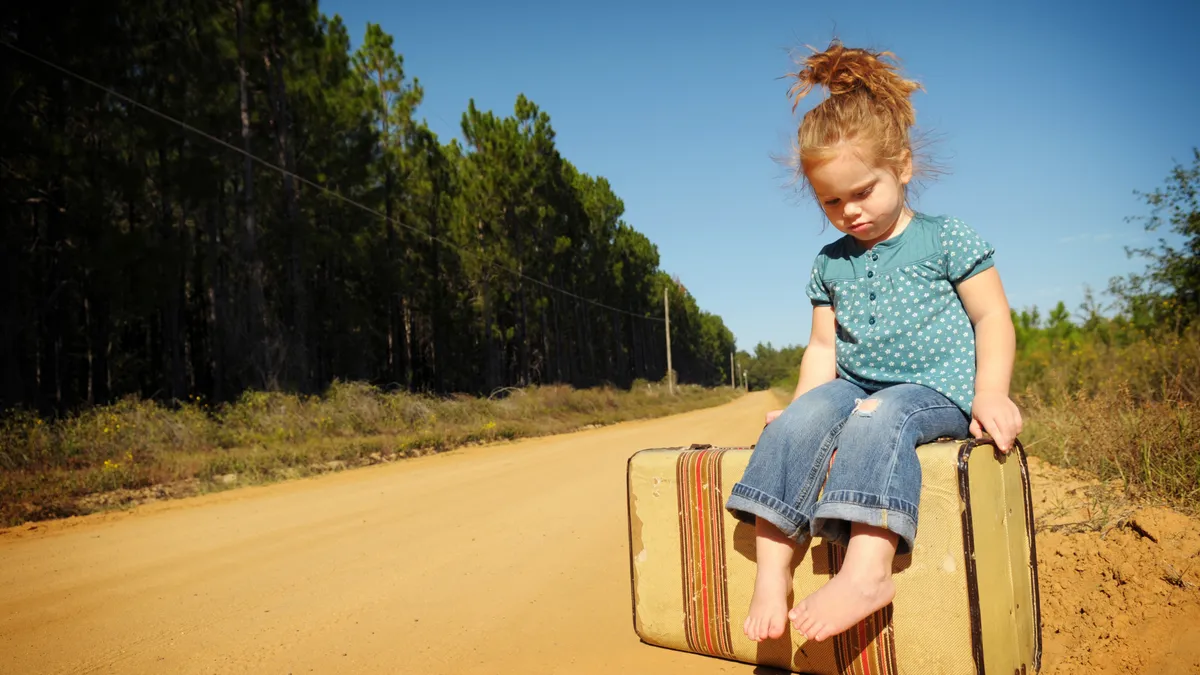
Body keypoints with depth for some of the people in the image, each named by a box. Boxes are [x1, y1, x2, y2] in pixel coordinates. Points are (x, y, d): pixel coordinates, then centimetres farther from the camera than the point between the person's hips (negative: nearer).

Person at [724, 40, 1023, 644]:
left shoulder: (945, 239, 3)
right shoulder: (829, 264, 15)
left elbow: (992, 318, 0)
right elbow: (824, 347, 16)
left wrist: (990, 394, -15)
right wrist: (803, 402, 0)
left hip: (937, 389, -4)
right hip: (854, 386, 4)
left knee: (878, 418, -37)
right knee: (796, 425, -27)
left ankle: (867, 569, -46)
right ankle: (772, 571, -31)